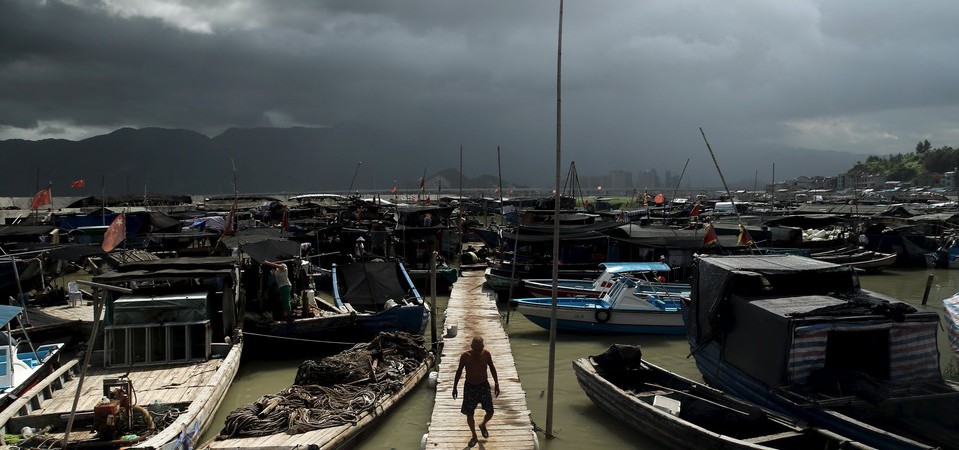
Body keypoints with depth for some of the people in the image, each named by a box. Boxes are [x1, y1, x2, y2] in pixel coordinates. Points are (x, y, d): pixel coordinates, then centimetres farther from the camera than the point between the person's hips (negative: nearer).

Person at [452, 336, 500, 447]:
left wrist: (496, 383, 4)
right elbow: (459, 371, -4)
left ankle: (483, 425, 36)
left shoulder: (486, 354, -13)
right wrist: (454, 387, 1)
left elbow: (492, 368, 3)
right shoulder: (465, 356, -16)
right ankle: (474, 437, 27)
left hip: (484, 385, 1)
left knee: (490, 412, 2)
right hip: (470, 386, -1)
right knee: (469, 414, 4)